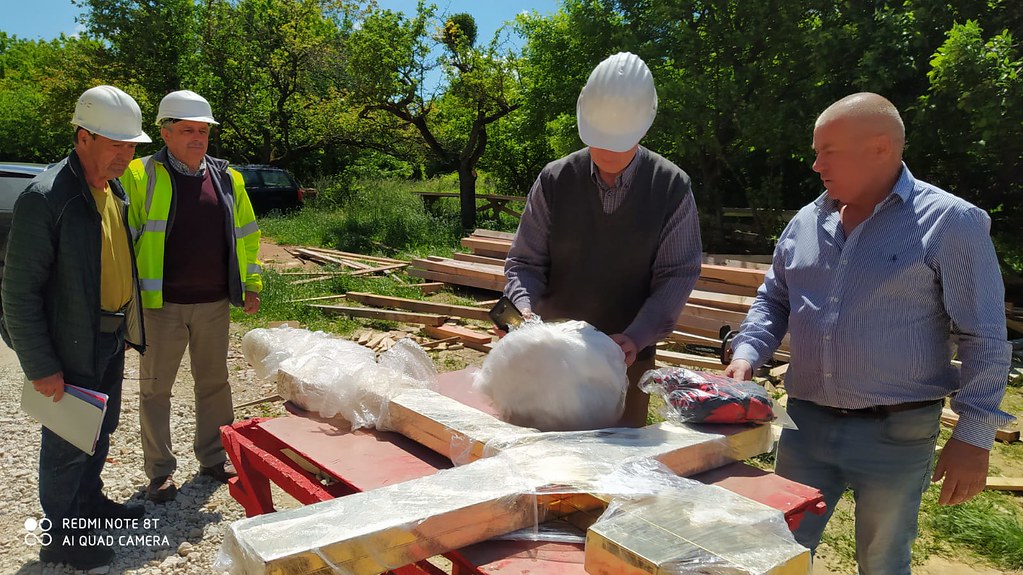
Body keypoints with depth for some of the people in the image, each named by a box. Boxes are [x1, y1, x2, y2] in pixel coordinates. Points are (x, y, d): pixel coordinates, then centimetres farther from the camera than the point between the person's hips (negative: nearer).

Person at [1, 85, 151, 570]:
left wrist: (126, 324, 11)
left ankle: (89, 501, 44)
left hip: (111, 336, 8)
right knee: (67, 442, 8)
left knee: (102, 427, 22)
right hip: (71, 345, -8)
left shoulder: (115, 190, 5)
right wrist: (40, 366, -18)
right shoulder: (45, 197, -21)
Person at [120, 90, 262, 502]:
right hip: (162, 306, -3)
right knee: (156, 388, 8)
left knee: (214, 383, 14)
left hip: (215, 304, 4)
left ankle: (214, 458, 29)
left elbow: (246, 233, 13)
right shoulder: (141, 176, -6)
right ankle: (160, 471, 22)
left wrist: (251, 284, 9)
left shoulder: (227, 178, 7)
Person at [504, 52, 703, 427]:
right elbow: (525, 262, -2)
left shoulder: (672, 188, -6)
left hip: (629, 357, 0)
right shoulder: (555, 181, -4)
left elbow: (678, 274, -8)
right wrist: (524, 310, -22)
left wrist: (636, 338, -21)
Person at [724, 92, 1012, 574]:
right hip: (805, 424, 4)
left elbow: (983, 339, -8)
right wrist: (747, 354, -3)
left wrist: (974, 436, -12)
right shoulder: (807, 222, 5)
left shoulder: (951, 223, -9)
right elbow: (774, 299, 14)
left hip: (896, 435, -4)